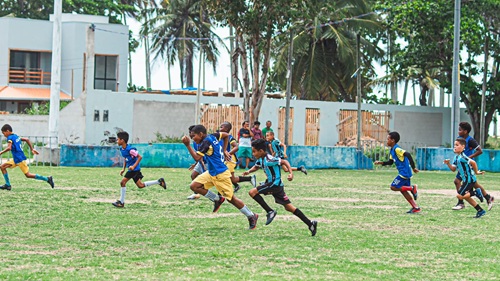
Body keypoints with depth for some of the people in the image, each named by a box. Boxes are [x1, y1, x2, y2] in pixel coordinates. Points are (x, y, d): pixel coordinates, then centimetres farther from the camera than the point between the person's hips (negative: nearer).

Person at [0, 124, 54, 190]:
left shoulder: (10, 138, -12)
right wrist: (32, 149, 23)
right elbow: (27, 139, 21)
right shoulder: (16, 137, 15)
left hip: (19, 159, -10)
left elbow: (9, 148, -27)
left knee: (28, 175, -5)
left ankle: (47, 179, -4)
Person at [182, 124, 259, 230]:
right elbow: (225, 135, 20)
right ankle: (217, 199, 12)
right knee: (194, 186, 0)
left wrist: (188, 145, -28)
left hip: (220, 174, -9)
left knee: (231, 198, 0)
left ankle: (251, 216, 11)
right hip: (211, 173, 9)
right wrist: (224, 150, 19)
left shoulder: (206, 142, -21)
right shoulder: (212, 136, 5)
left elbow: (197, 157, -31)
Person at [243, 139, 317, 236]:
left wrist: (291, 173, -30)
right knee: (288, 207, 11)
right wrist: (249, 171, 8)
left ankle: (270, 211, -10)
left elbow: (284, 161, -20)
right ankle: (310, 223, 10)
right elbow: (256, 167, 27)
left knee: (252, 192, -14)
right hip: (272, 184, 10)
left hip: (275, 184, -10)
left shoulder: (269, 160, -20)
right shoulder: (260, 159, 8)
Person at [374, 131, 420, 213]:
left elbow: (408, 154, -27)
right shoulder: (392, 150, 15)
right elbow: (390, 162, 26)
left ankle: (412, 188, -5)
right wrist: (381, 163, 14)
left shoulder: (397, 149, -16)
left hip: (404, 172, -10)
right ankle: (416, 207, 12)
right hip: (405, 173, 10)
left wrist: (413, 167, -27)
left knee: (393, 187, -8)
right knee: (403, 190, 12)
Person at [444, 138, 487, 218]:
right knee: (466, 196, 19)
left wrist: (476, 172, -15)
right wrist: (448, 164, -3)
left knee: (460, 196, -12)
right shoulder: (456, 157, 9)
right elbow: (453, 169, 14)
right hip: (466, 179, 10)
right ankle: (480, 211, 24)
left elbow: (473, 162, -27)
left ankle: (475, 193, -6)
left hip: (469, 179, -10)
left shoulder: (461, 157, -21)